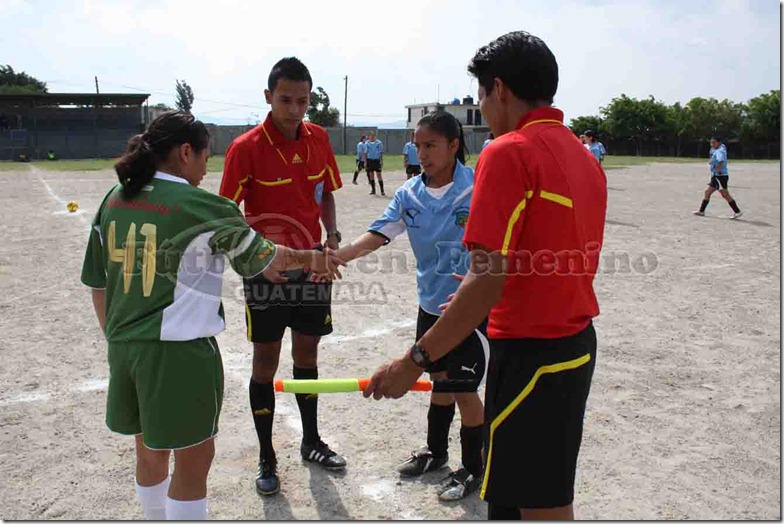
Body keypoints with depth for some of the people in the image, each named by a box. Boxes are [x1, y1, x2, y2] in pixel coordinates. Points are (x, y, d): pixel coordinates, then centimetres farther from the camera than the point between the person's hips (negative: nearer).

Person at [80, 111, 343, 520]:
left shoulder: (114, 200, 5)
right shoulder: (201, 206, -14)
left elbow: (97, 282, 11)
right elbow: (262, 257, -3)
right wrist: (311, 257, 14)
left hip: (125, 346, 8)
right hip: (179, 350, -7)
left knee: (149, 450, 24)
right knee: (194, 457, 8)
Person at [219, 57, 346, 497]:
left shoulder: (319, 139, 0)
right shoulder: (246, 148, -14)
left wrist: (333, 236, -3)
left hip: (312, 263, 4)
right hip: (267, 270, -4)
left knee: (307, 353, 15)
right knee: (266, 361, 4)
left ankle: (312, 442, 33)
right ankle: (267, 458, 21)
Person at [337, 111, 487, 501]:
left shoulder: (478, 188, -16)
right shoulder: (409, 193, -1)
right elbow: (378, 235, -8)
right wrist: (336, 256, -23)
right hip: (431, 305, 5)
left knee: (464, 388, 3)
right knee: (439, 380, 20)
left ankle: (473, 469, 25)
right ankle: (435, 451, 42)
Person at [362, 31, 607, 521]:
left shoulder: (508, 153, -17)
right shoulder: (584, 157, 9)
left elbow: (487, 280, -23)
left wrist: (415, 360, -18)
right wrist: (469, 305, 22)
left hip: (530, 352, -9)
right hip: (577, 345, 9)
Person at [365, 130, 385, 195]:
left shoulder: (379, 143, -1)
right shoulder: (367, 143, 6)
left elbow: (381, 152, 1)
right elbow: (365, 153, 10)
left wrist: (381, 160, -7)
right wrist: (365, 162, 4)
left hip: (377, 160, -3)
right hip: (370, 160, 3)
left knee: (379, 175, -6)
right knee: (371, 175, 6)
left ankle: (382, 191, -3)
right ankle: (373, 190, 16)